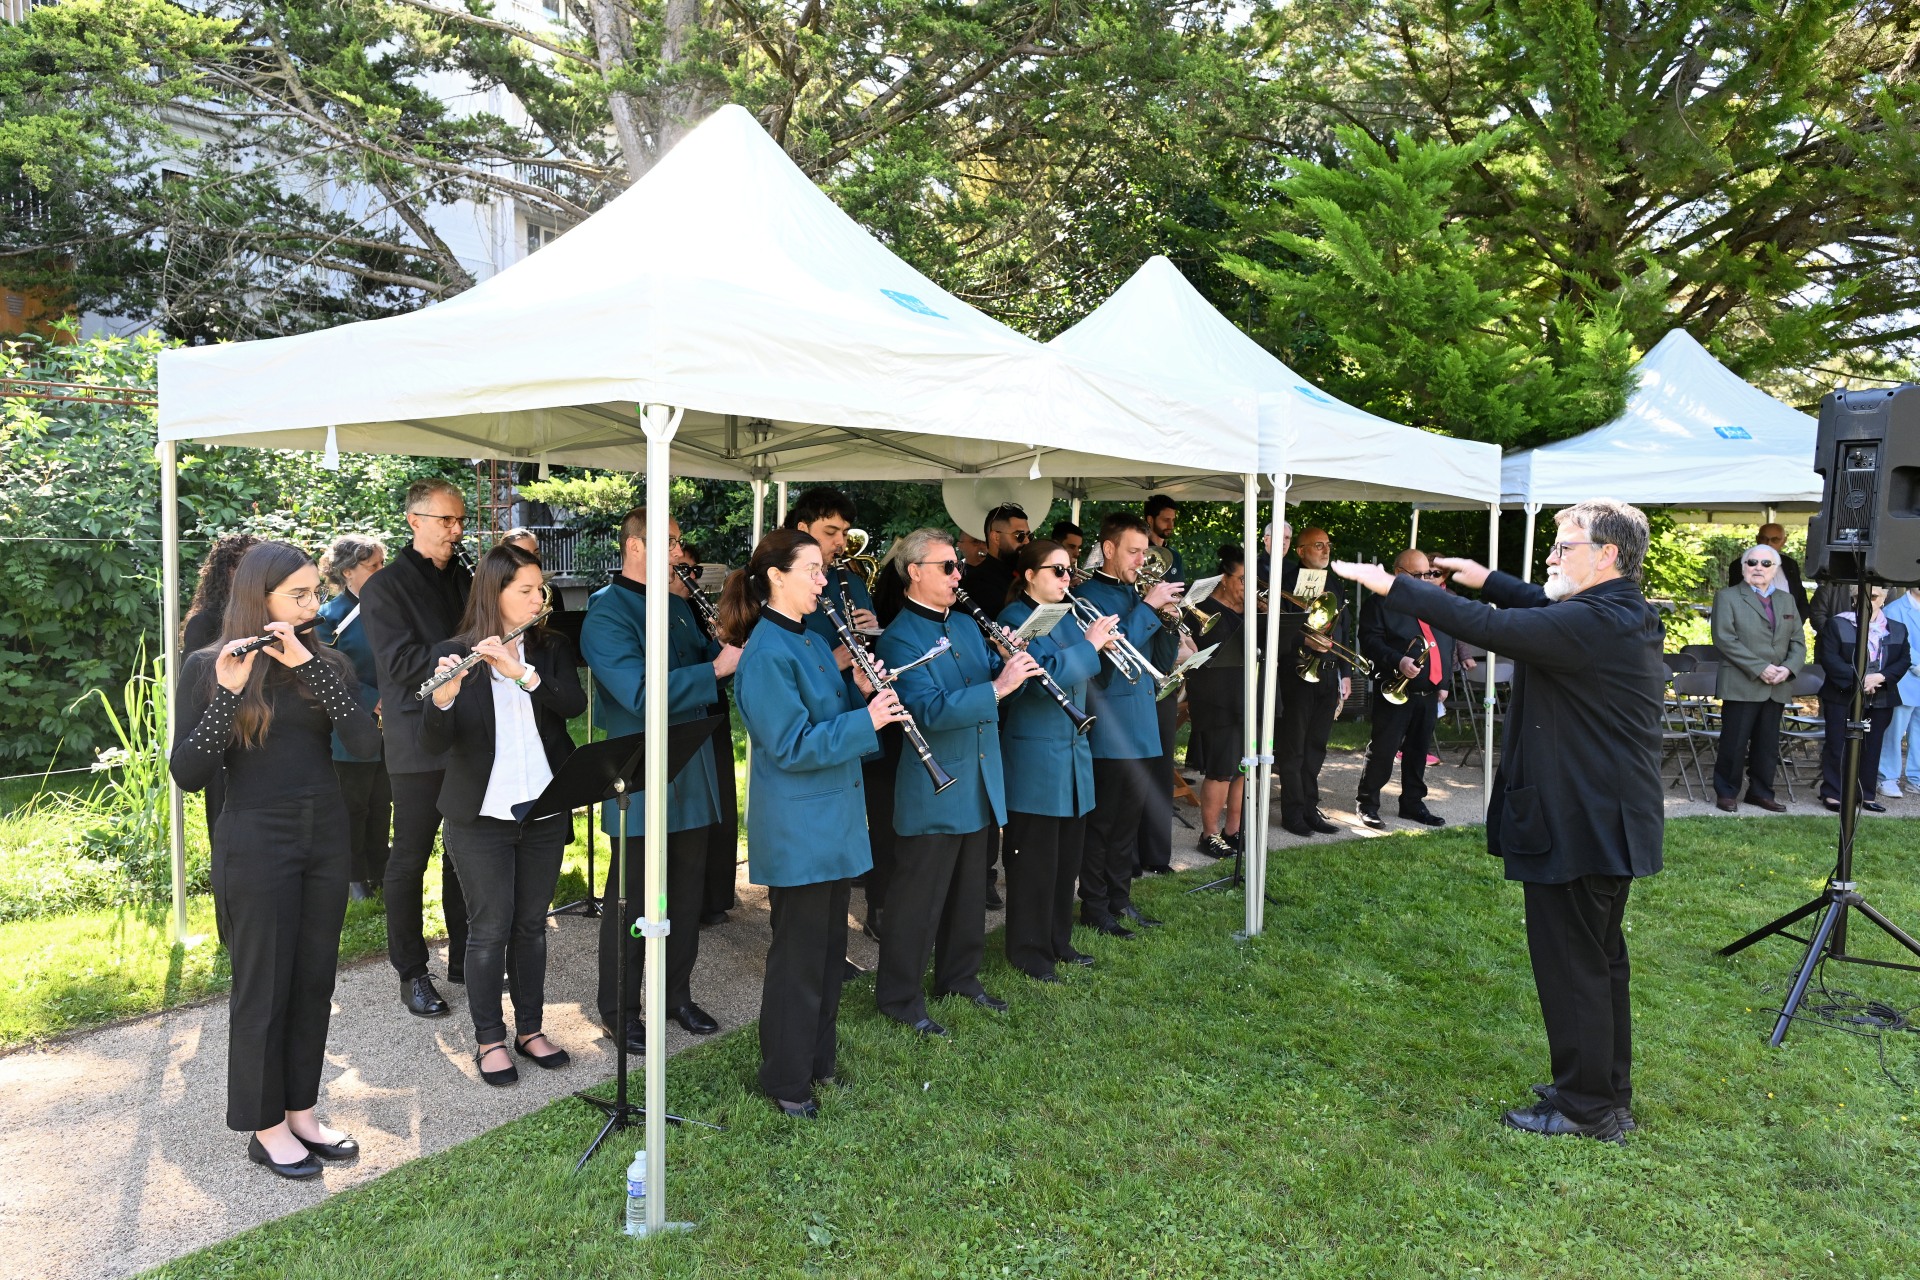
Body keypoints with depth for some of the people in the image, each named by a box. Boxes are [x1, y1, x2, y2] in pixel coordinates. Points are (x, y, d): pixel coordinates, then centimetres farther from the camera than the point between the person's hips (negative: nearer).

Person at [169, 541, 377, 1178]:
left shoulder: (327, 664, 4)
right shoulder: (209, 666, -5)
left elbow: (365, 742, -13)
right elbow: (187, 773, -12)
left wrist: (306, 665, -19)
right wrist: (229, 691, -24)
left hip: (326, 839, 4)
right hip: (255, 845, -4)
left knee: (314, 983, 12)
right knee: (262, 988, 5)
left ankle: (301, 1112, 27)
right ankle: (265, 1128, 20)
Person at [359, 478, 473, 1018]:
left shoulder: (467, 580, 14)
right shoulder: (385, 587, -4)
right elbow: (401, 662, -15)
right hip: (418, 744, -5)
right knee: (410, 858, 4)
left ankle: (464, 957, 24)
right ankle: (411, 974, 15)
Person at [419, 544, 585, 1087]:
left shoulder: (552, 649, 4)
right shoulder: (453, 654, -5)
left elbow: (575, 703, -14)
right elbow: (435, 742, -14)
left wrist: (521, 671, -28)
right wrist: (444, 695, -34)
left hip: (544, 813, 3)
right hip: (481, 816, -3)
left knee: (531, 924, 13)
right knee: (490, 929, 4)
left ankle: (530, 1029, 27)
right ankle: (489, 1039, 19)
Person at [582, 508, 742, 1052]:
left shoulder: (678, 605, 11)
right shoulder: (607, 613, -14)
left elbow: (705, 656, 19)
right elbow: (641, 692, -26)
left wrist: (735, 647, -3)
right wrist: (716, 667, -27)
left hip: (692, 777, 7)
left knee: (687, 892, 16)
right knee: (633, 899, 5)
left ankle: (677, 993, 32)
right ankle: (619, 1008, 21)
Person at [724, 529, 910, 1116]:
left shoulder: (811, 641, 11)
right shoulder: (766, 655, -19)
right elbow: (792, 746, -23)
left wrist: (861, 690, -3)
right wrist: (866, 721, -23)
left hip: (834, 819, 9)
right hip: (797, 830, -9)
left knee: (829, 944, 18)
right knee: (798, 954, 3)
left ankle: (819, 1056, 34)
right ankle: (786, 1079, 19)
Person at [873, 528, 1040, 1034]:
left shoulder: (967, 625, 11)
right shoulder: (899, 639, -15)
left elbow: (992, 681, 13)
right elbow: (930, 710, -27)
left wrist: (1010, 662, -7)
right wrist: (998, 687, -31)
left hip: (978, 785, 8)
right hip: (932, 793, -8)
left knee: (969, 891, 19)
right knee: (919, 898, 3)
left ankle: (960, 976, 36)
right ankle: (900, 997, 17)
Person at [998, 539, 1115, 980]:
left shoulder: (1066, 616, 13)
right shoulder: (1016, 618, -11)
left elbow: (1080, 673, 11)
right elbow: (1046, 674, -24)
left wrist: (1097, 645, -5)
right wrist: (1090, 646, -19)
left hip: (1072, 751, 8)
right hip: (1034, 758, -8)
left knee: (1067, 855, 15)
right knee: (1034, 859, 2)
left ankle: (1058, 940, 29)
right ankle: (1029, 951, 14)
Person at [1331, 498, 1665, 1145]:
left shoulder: (1594, 624, -23)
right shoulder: (1625, 615, 8)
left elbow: (1485, 627, -28)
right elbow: (1548, 609, 23)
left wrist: (1392, 585, -22)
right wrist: (1490, 580, 14)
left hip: (1579, 826, -11)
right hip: (1611, 822, 11)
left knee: (1571, 965, 2)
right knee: (1599, 960, 20)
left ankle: (1585, 1107, 15)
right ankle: (1609, 1095, 33)